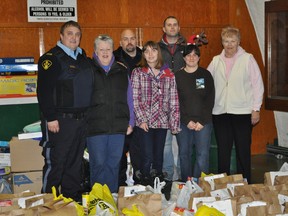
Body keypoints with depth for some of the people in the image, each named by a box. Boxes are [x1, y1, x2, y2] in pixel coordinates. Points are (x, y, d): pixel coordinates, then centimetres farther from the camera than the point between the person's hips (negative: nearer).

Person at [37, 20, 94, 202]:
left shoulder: (83, 58, 16)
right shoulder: (51, 58, -7)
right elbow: (44, 90, -15)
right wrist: (50, 118, -19)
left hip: (81, 119, 7)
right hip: (59, 120, -7)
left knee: (76, 163, 13)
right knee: (56, 163, -3)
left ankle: (73, 199, 24)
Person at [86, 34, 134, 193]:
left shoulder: (121, 71, 13)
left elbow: (129, 98, 14)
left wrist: (130, 122, 10)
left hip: (118, 126, 3)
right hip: (95, 126, -3)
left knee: (114, 163, 8)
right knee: (98, 164, 0)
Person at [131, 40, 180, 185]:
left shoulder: (169, 74, 6)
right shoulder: (137, 72, 2)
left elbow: (174, 100, 5)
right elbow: (134, 98, -3)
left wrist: (174, 123, 1)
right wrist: (141, 119, -11)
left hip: (162, 121, 2)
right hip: (145, 122, -2)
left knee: (159, 156, 9)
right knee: (147, 157, -6)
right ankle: (146, 185, 7)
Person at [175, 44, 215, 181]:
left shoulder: (206, 75, 6)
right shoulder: (177, 76, 6)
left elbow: (210, 100, 2)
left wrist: (202, 121, -7)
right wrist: (187, 121, -7)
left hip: (203, 122, 0)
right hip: (183, 123, 1)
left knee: (202, 155, -7)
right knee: (184, 154, 4)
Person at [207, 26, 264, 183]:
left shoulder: (248, 59, -2)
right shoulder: (216, 61, 9)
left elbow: (257, 84, -2)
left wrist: (256, 109, -6)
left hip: (242, 112, -3)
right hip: (220, 112, 3)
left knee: (243, 151, 5)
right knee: (223, 151, 11)